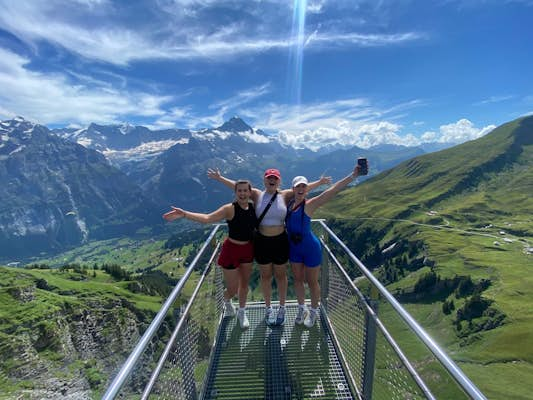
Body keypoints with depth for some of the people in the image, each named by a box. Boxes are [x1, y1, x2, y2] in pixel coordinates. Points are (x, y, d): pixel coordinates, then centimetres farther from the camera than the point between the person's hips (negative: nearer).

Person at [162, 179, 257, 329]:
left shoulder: (253, 206, -4)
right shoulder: (230, 209, -19)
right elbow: (207, 218, -28)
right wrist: (184, 214, -37)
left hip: (248, 249, 5)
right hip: (232, 249, -4)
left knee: (245, 283, 19)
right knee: (232, 289, 6)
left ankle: (242, 313, 44)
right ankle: (227, 301, 45)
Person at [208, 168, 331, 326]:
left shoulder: (285, 195, -4)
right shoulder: (257, 195, -4)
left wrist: (320, 182, -5)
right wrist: (220, 178, -1)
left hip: (280, 241, 0)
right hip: (262, 241, 0)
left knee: (281, 275, 16)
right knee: (265, 276, 16)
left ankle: (282, 308, 38)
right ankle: (268, 308, 38)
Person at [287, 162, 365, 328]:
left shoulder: (309, 204, -17)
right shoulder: (289, 202, -1)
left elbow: (332, 190, -27)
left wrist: (352, 176, -34)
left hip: (310, 247, -5)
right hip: (294, 247, 5)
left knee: (312, 281, 12)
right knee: (298, 279, 19)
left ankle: (314, 311, 37)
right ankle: (301, 309, 42)